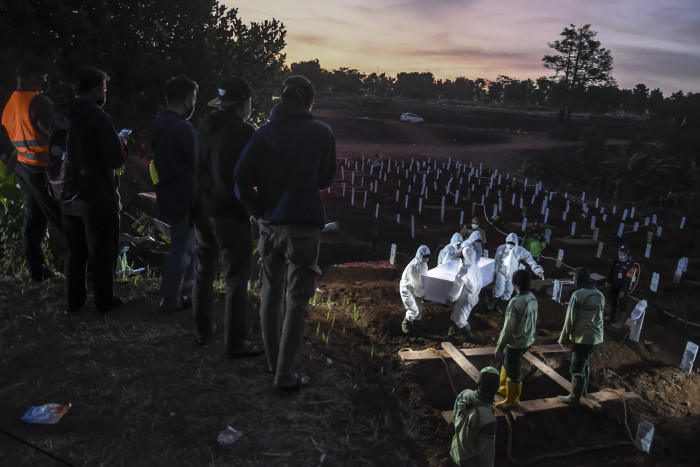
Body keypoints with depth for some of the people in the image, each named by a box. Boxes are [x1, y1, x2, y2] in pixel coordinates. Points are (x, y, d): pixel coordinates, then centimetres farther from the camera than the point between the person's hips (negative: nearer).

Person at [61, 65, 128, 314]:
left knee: (74, 252, 18)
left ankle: (73, 302, 27)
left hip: (69, 198, 7)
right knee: (102, 253, 8)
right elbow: (116, 159, -20)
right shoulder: (98, 118, -19)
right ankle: (104, 301, 21)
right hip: (98, 198, -7)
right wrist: (122, 143, -1)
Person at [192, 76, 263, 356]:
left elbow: (197, 167, 13)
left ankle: (202, 332, 30)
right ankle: (234, 343, 7)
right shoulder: (243, 132, -14)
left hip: (203, 210, 7)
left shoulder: (204, 128, 7)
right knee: (236, 281, 1)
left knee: (203, 273, 18)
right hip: (231, 214, -7)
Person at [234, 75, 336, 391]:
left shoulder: (264, 133, 0)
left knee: (270, 294, 18)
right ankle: (285, 374, 6)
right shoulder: (322, 133, -5)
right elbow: (325, 181, 3)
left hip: (270, 225, 4)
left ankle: (273, 359, 32)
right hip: (304, 226, -3)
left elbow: (242, 178, -6)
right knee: (297, 300, 3)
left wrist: (260, 212, 4)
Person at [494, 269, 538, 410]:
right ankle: (504, 388, 46)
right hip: (528, 341, 8)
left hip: (516, 344, -8)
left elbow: (508, 329, -25)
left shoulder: (515, 303, -30)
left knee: (513, 372, 12)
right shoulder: (532, 298, -4)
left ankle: (512, 400, 30)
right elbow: (534, 321, 8)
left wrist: (499, 348, -14)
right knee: (507, 364, 27)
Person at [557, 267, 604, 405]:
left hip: (583, 338, -8)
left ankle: (575, 397, 11)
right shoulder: (600, 295, 6)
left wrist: (564, 338, -2)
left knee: (577, 368, 3)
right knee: (585, 364, 25)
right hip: (597, 338, 8)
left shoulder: (577, 295, -16)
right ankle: (583, 389, 39)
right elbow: (598, 317, 13)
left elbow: (570, 320, -14)